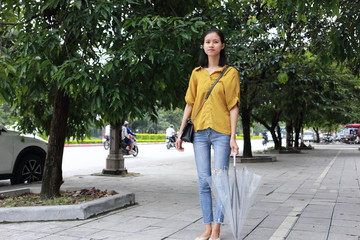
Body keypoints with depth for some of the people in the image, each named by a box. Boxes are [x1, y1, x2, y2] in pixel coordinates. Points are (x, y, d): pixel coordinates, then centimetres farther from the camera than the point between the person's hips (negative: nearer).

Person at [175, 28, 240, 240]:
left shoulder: (230, 72, 3)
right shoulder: (197, 73, 12)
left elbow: (233, 106, -1)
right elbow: (190, 104, 12)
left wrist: (233, 137, -8)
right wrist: (181, 133, 8)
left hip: (221, 132, -3)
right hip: (200, 132, 3)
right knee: (204, 181, 5)